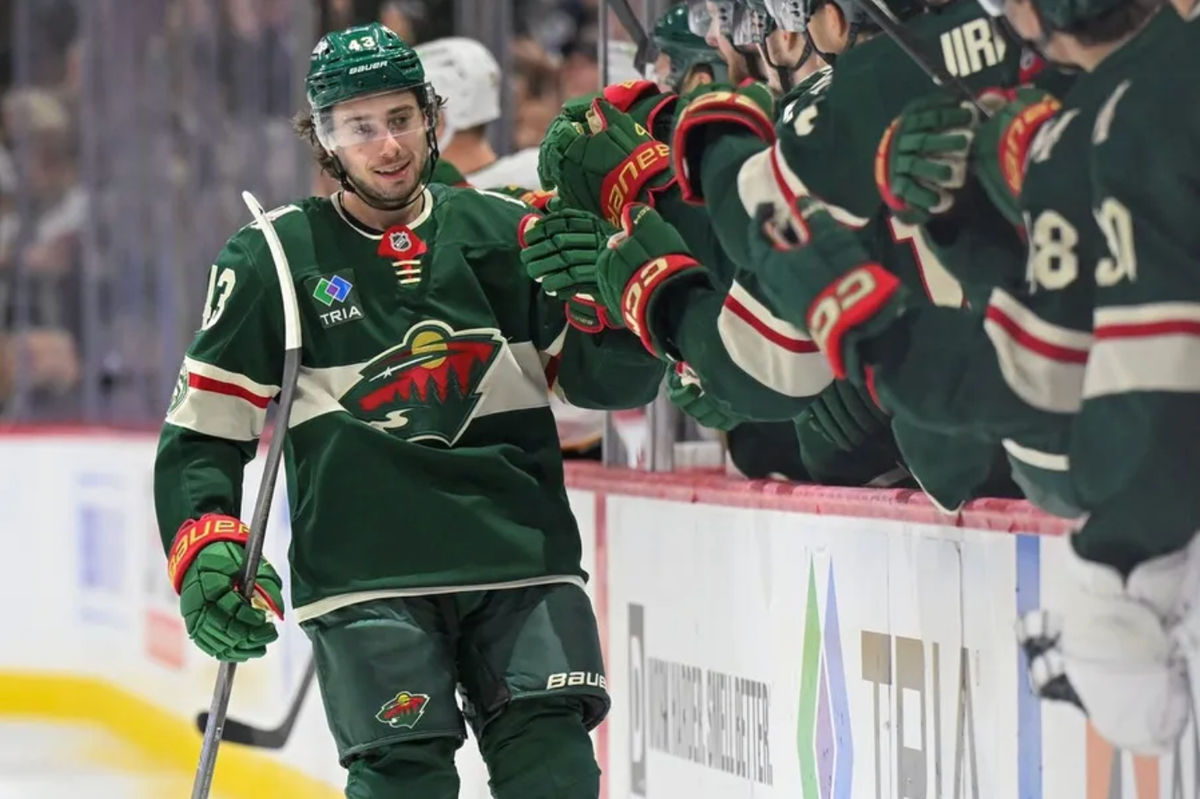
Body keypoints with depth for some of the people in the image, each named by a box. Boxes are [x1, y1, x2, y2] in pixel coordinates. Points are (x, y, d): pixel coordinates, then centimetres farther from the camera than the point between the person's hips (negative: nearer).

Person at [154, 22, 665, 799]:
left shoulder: (504, 233, 9)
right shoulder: (274, 258, 4)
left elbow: (617, 378, 9)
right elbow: (204, 427, 6)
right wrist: (205, 550, -8)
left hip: (521, 553, 2)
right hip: (365, 573, -2)